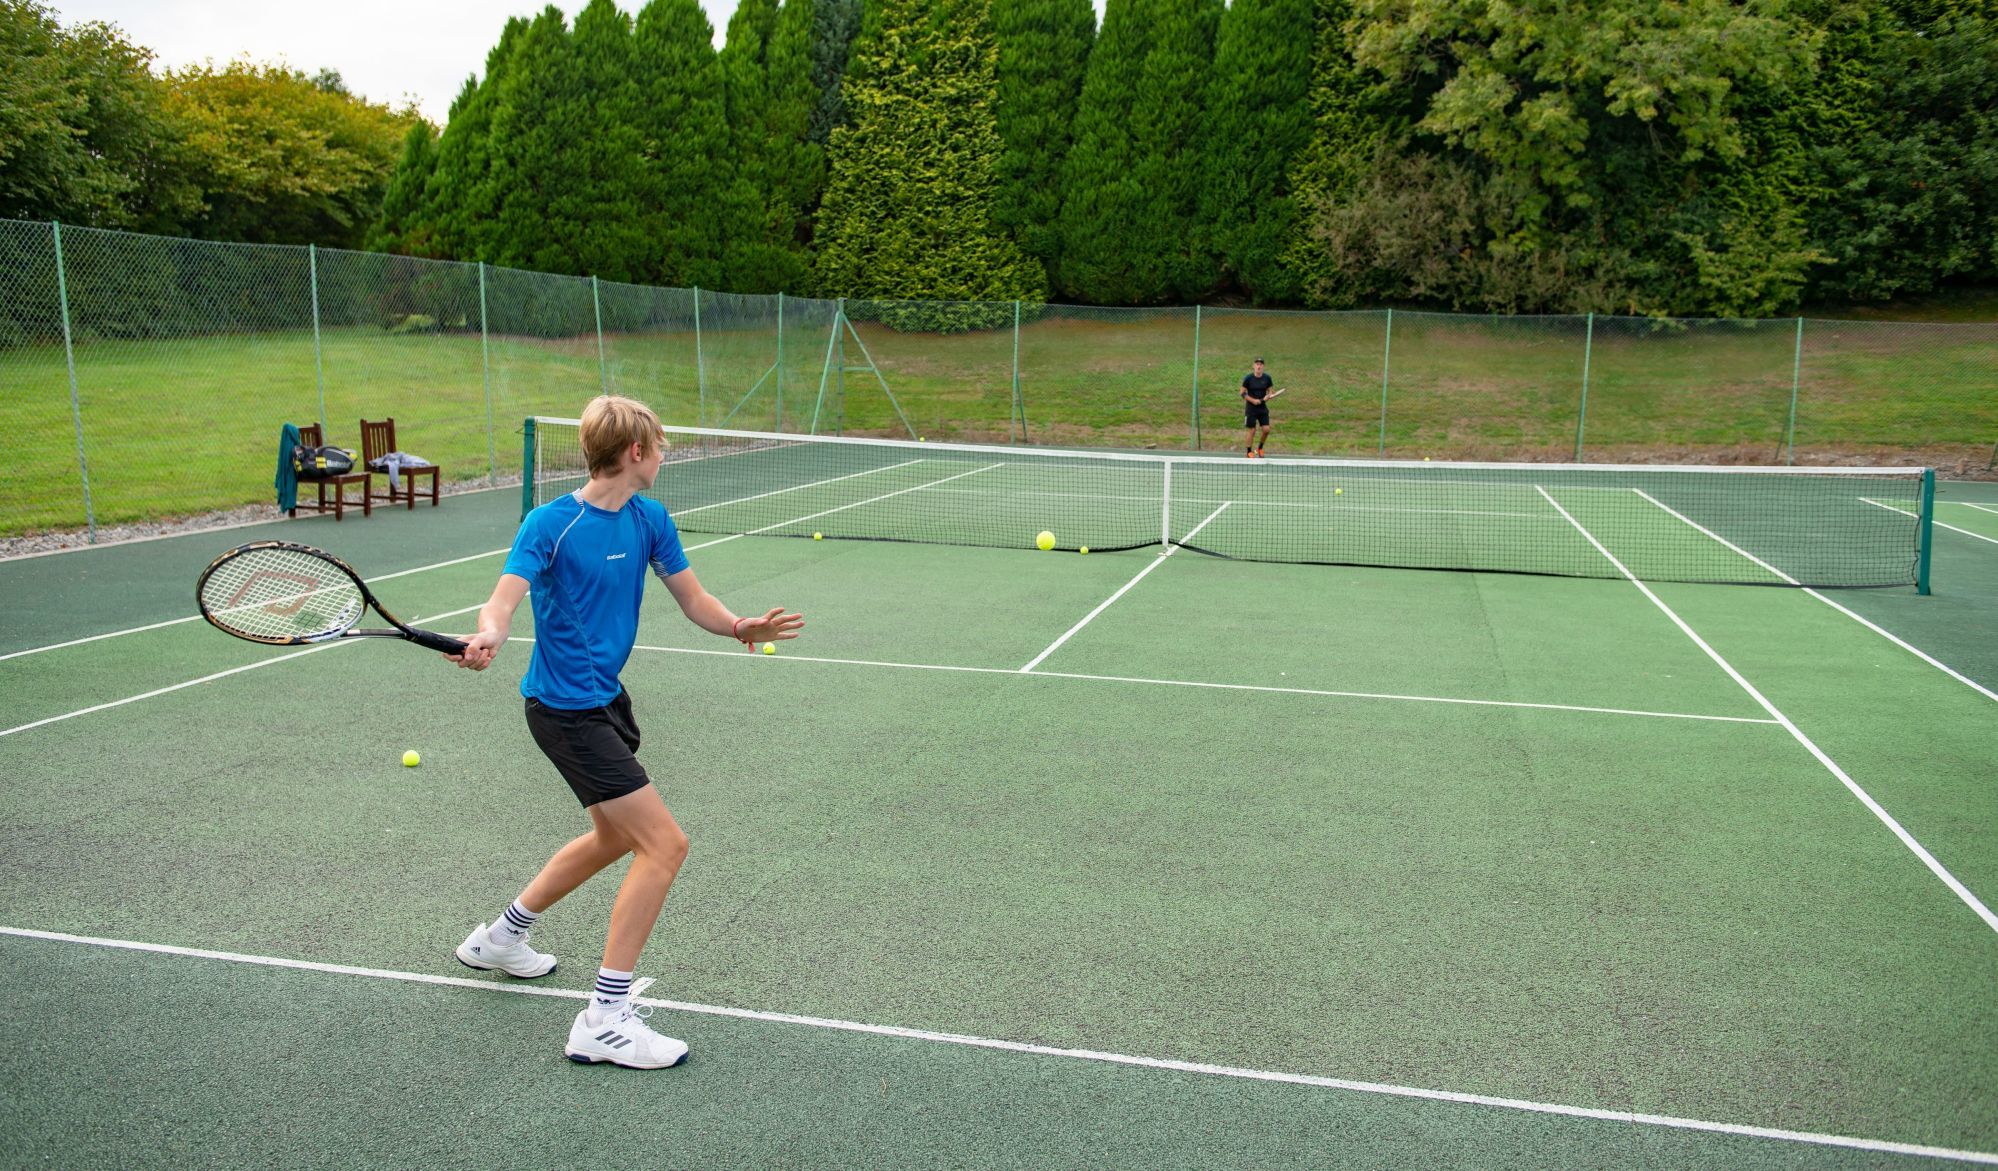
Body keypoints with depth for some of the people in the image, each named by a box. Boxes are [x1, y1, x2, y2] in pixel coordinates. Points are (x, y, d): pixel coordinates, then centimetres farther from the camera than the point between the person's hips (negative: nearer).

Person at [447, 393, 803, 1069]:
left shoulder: (649, 520, 2)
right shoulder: (550, 524, -19)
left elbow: (691, 597, 5)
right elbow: (504, 601, -27)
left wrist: (740, 627, -14)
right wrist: (487, 639, -49)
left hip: (606, 698, 9)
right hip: (566, 709, -9)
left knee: (614, 837, 26)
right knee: (665, 844, -14)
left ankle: (500, 937, 46)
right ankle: (604, 1021, -7)